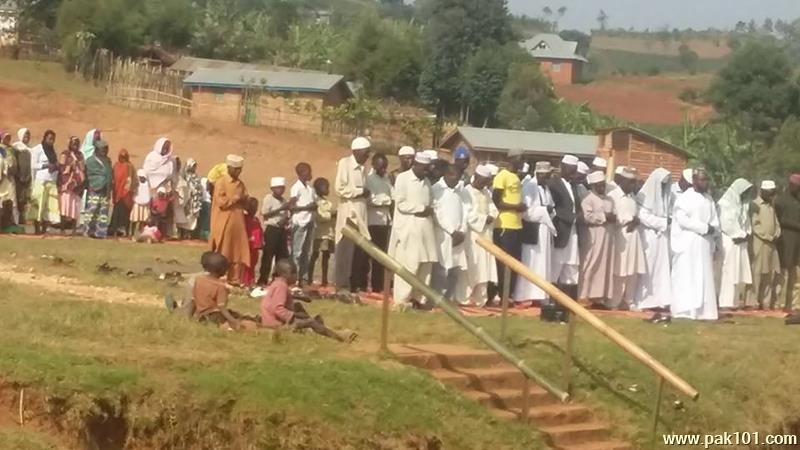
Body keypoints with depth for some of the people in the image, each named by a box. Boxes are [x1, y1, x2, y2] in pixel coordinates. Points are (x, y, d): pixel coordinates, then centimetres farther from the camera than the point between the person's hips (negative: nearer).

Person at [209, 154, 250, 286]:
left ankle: (235, 279, 10)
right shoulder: (221, 183, -7)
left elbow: (245, 203, 17)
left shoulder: (241, 184, 13)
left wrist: (243, 200, -5)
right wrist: (236, 198, -13)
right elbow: (221, 202, -17)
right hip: (224, 224, -6)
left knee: (239, 252, 4)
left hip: (238, 223, 6)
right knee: (222, 254, -2)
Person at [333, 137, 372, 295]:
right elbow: (339, 188, -12)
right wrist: (360, 191, -9)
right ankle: (342, 285, -4)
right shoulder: (345, 163, -4)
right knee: (345, 250, -6)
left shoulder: (362, 168, 16)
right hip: (348, 212, -7)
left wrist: (367, 196, 5)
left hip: (361, 213, 7)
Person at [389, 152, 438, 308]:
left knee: (426, 264, 3)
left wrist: (430, 210, 0)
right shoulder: (402, 178, -3)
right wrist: (422, 208, -12)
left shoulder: (426, 182, 16)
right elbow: (400, 204, -11)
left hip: (425, 228, 6)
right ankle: (403, 300, -3)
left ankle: (420, 298, 9)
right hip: (408, 228, -6)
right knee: (409, 264, -8)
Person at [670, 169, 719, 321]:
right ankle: (684, 310, -7)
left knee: (704, 278, 4)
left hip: (705, 244, 6)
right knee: (687, 277, -7)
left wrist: (712, 230, -7)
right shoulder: (684, 198, -7)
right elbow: (682, 219, -17)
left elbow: (714, 221, 12)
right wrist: (704, 228, -16)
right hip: (688, 244, -6)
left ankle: (703, 310, 5)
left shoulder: (709, 199, 13)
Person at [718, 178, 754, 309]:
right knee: (728, 272, -9)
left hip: (740, 242, 8)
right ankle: (726, 302, -7)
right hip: (729, 241, -8)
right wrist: (741, 235, -12)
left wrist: (747, 234, -2)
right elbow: (727, 224, -14)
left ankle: (734, 301, 10)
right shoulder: (725, 203, -8)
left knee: (741, 273, 5)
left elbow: (745, 221, 16)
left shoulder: (743, 204, 16)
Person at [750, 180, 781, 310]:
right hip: (760, 243, -7)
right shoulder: (756, 205, -6)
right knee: (758, 273, -6)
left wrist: (777, 235, 0)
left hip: (772, 244, 7)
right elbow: (755, 225, -13)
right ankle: (756, 301, -3)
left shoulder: (771, 206, 18)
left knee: (773, 273, 4)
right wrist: (768, 237, -14)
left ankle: (768, 301, 9)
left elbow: (776, 223, 19)